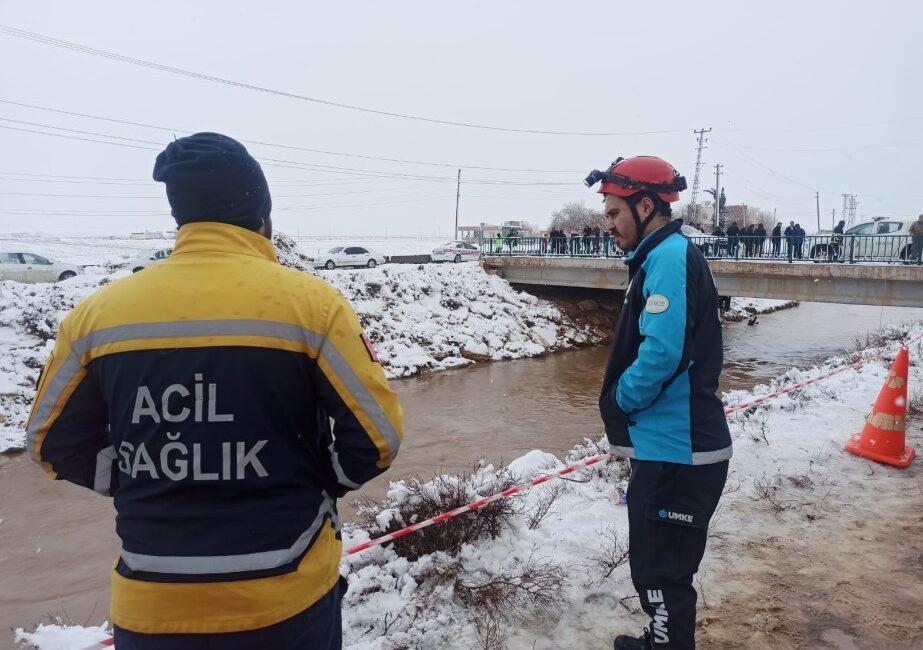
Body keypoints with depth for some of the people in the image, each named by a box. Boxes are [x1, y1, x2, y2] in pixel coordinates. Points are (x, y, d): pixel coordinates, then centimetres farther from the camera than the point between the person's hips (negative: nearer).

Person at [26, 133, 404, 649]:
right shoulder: (309, 301, -15)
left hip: (150, 606, 2)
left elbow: (56, 443, 6)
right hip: (288, 601, -1)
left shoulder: (99, 311, -5)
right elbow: (377, 435, -11)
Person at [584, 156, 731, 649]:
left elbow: (662, 352, -28)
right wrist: (624, 405, 8)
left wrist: (617, 401, -12)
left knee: (661, 572, 4)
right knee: (656, 565, 24)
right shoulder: (662, 257, 15)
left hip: (676, 451, -10)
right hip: (668, 444, 10)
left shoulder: (670, 256, -17)